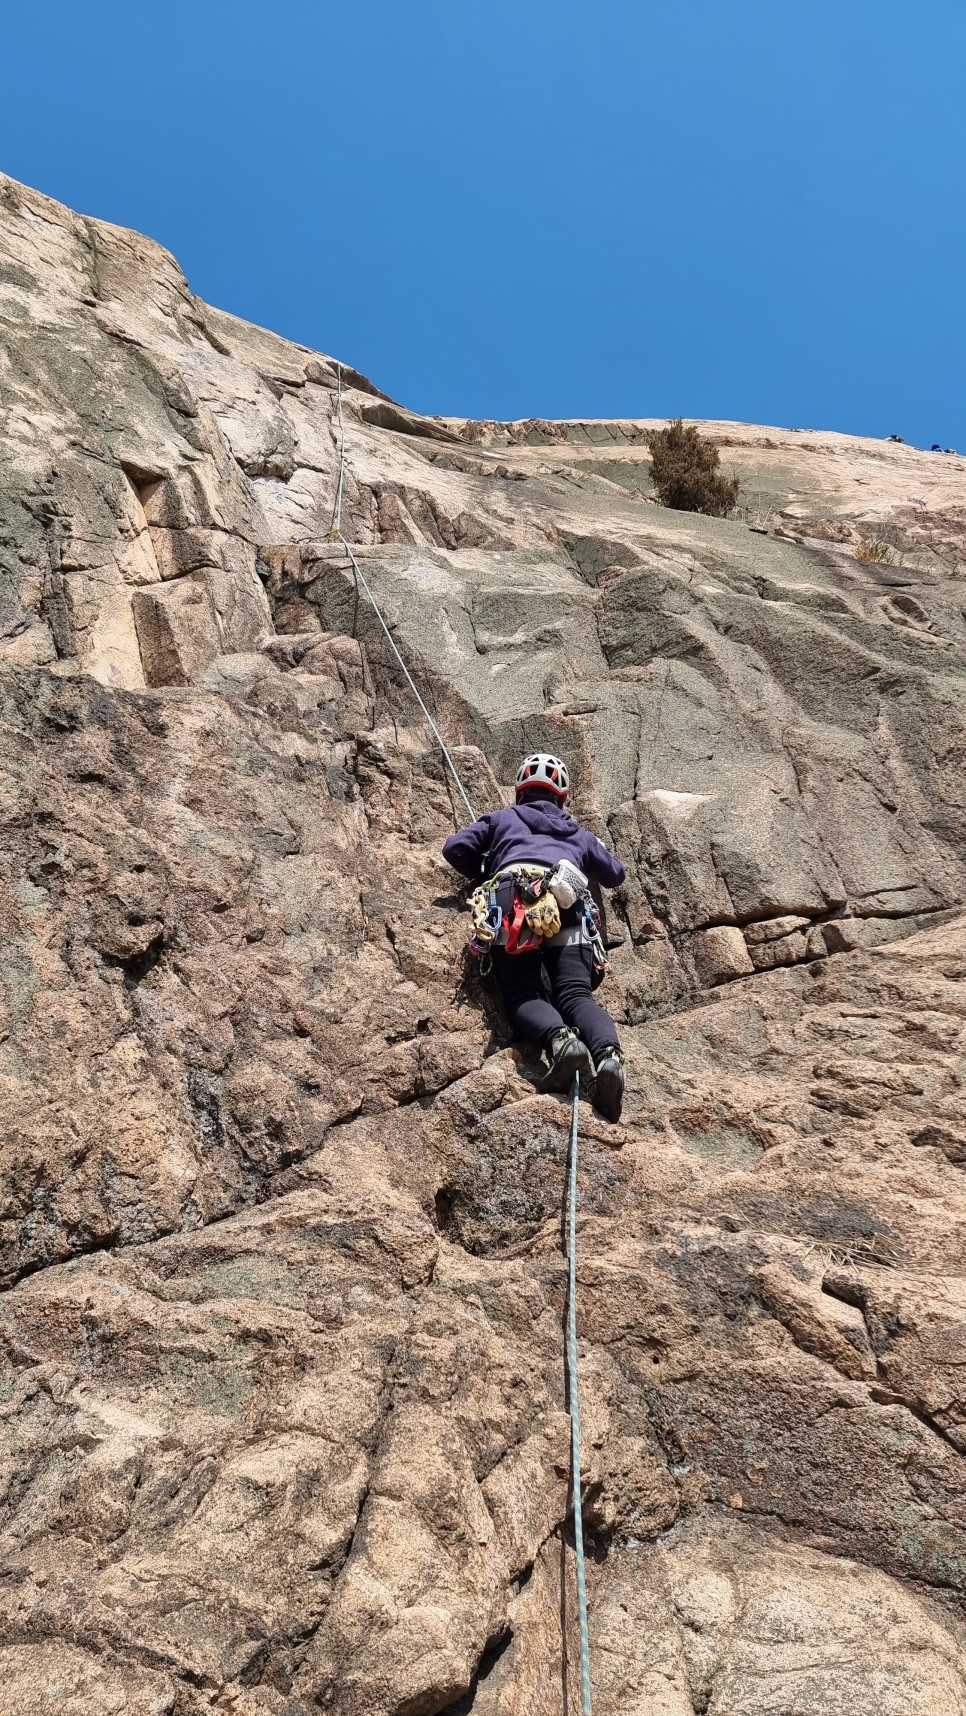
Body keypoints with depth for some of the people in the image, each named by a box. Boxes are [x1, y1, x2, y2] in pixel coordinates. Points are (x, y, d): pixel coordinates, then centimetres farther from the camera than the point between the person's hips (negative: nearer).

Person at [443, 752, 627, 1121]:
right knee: (575, 994, -12)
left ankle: (560, 1040, -43)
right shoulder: (579, 833, 39)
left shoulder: (502, 819, 33)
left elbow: (455, 848, 22)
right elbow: (615, 874, 50)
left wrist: (485, 874, 40)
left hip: (514, 896, -2)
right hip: (568, 901, 2)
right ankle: (609, 1053, -42)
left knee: (522, 995, -10)